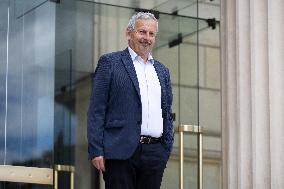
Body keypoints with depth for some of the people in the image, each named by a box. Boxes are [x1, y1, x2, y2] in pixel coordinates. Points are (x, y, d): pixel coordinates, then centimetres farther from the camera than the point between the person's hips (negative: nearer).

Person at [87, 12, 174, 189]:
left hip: (155, 153, 5)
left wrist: (168, 149, 10)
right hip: (121, 151, -5)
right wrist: (96, 150, -10)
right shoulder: (110, 62, 4)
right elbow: (96, 110, -2)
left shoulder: (162, 71, 20)